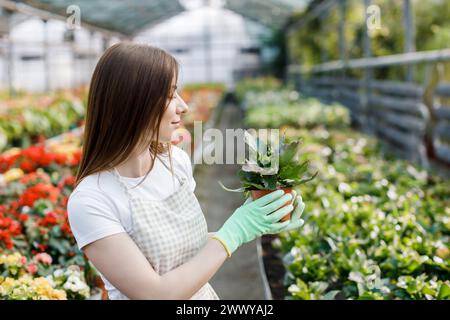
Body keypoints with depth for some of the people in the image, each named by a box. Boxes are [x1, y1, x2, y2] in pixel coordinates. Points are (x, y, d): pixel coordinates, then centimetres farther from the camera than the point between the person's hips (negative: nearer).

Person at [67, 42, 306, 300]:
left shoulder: (177, 160, -9)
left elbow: (191, 243, 4)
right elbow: (156, 294, -26)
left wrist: (248, 227, -10)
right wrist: (232, 233, -22)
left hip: (204, 293, 5)